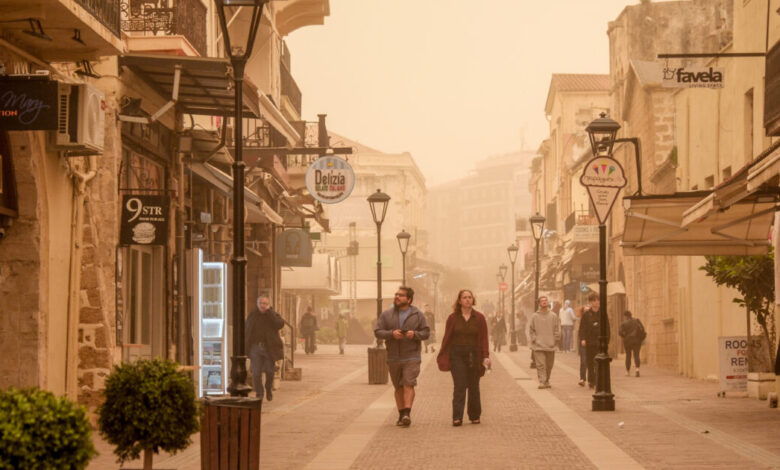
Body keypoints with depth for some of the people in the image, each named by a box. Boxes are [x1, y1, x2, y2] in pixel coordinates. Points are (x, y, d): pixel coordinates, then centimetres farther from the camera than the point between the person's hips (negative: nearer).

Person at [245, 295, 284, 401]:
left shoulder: (273, 314, 1)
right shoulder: (252, 315, 6)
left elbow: (280, 324, -20)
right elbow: (247, 332, 10)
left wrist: (269, 312, -18)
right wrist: (245, 347, 3)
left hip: (269, 347, -1)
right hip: (255, 347, 1)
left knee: (270, 371, 6)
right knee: (256, 373, -6)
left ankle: (269, 389, 33)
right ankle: (259, 394, 6)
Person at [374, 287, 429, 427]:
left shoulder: (417, 315, 4)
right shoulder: (386, 315, 6)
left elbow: (426, 332, 2)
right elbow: (378, 332, 0)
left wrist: (415, 334, -17)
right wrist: (391, 334, -17)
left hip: (411, 357, -2)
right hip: (393, 358, 2)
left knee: (408, 385, -14)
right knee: (398, 387, 9)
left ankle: (407, 414, -20)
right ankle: (401, 414, 17)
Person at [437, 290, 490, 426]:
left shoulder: (479, 318, 5)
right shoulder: (453, 318, 4)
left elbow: (484, 339, 2)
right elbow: (447, 338, 7)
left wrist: (486, 356, -7)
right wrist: (442, 356, 5)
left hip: (474, 355, 1)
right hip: (457, 355, -1)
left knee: (473, 387, 7)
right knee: (459, 386, -9)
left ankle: (475, 416, 20)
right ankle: (457, 417, -14)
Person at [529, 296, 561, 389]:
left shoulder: (553, 316, 4)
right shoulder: (535, 316, 4)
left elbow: (557, 329, 6)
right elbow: (531, 330, 9)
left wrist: (555, 340, -2)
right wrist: (534, 339, -3)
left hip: (550, 346, 1)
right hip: (538, 346, -1)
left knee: (549, 365, 10)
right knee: (540, 365, -10)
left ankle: (547, 381, 25)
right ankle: (542, 382, -12)